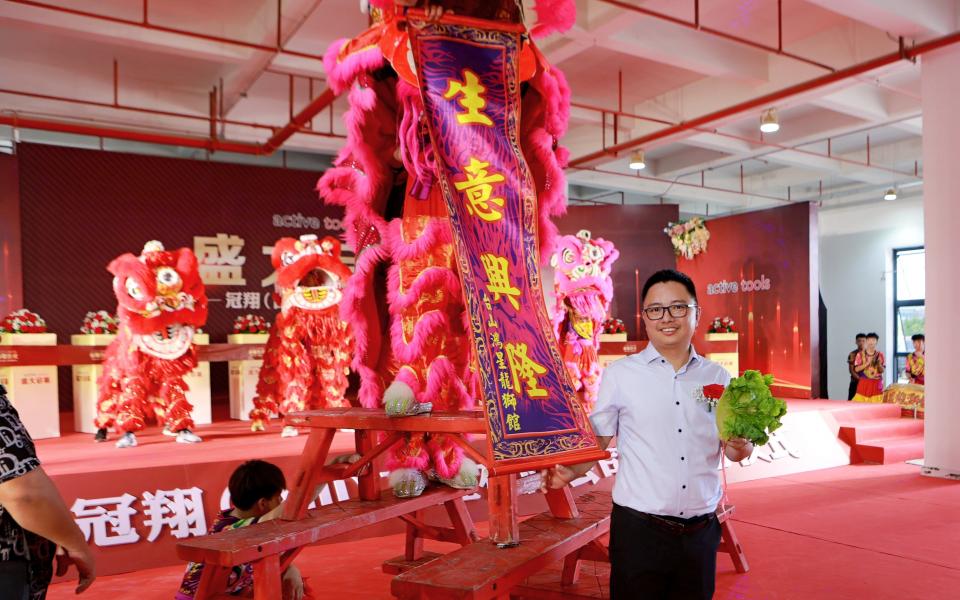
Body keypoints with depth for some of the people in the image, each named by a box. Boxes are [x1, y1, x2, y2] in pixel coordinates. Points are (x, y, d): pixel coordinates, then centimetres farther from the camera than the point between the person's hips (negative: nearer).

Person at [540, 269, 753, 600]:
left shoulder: (717, 377, 4)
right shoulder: (620, 374, -4)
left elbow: (732, 449, 11)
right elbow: (597, 439, 0)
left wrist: (741, 446, -10)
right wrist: (571, 471, -17)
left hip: (701, 532, 3)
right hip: (638, 530, -3)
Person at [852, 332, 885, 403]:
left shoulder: (880, 354, 5)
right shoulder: (860, 354, 2)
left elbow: (882, 370, 2)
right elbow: (856, 369, -5)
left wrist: (879, 363, -17)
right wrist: (867, 363, -15)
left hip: (876, 384, 1)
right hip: (864, 383, -1)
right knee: (861, 403, -5)